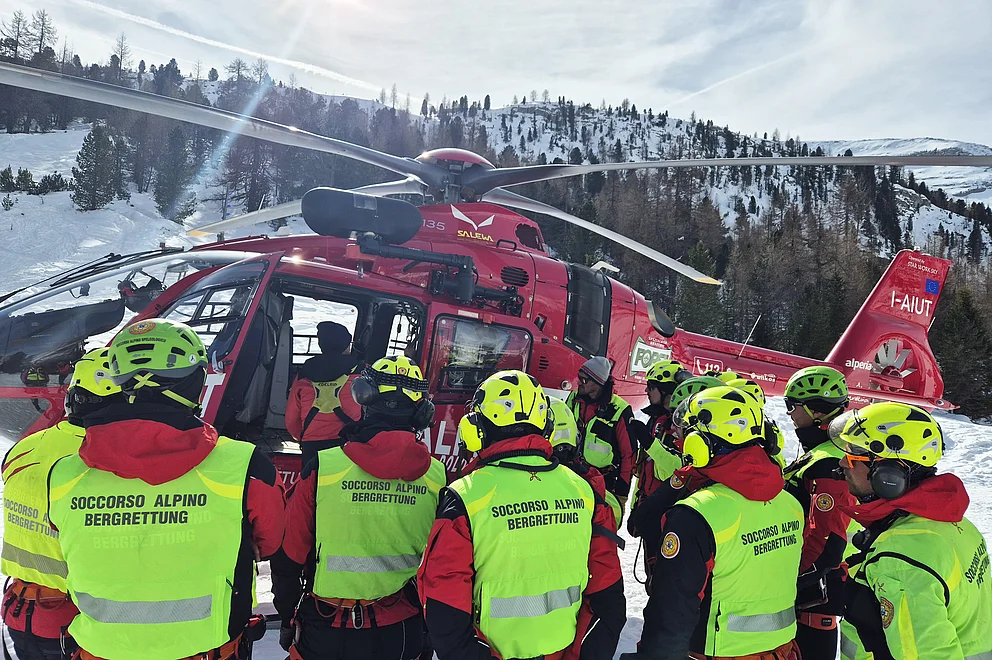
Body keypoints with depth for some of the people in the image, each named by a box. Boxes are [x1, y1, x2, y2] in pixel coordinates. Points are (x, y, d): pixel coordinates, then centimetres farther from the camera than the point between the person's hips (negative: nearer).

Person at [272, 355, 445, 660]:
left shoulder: (323, 467, -16)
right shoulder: (436, 475, -8)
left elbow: (289, 556, -7)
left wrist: (287, 619, 9)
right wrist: (428, 630, 17)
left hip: (326, 635, -2)